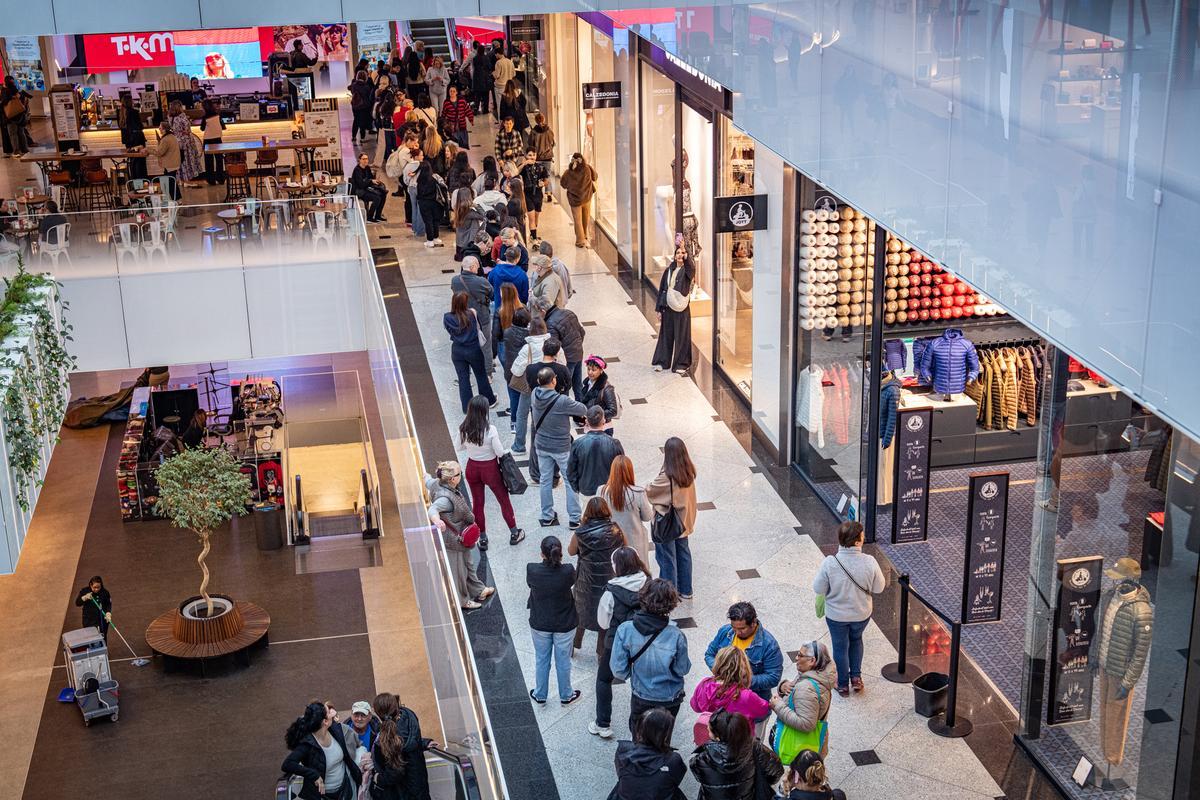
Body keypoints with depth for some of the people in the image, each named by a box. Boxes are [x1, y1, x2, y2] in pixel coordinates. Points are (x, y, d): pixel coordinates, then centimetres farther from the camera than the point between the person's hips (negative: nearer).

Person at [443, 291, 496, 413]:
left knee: (463, 379, 12)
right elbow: (478, 326, -4)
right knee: (481, 375, 19)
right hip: (473, 350, -1)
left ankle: (467, 407, 20)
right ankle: (489, 400, 35)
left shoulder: (447, 318, -14)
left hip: (457, 351, 1)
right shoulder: (472, 314, -18)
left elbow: (449, 330, 1)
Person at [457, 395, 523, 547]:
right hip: (490, 468, -3)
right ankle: (514, 533, 32)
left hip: (472, 468, 3)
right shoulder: (490, 430, -26)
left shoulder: (464, 429, -14)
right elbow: (499, 452, -18)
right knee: (504, 500, 18)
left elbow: (459, 447, 1)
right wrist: (507, 450, 3)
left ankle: (482, 539, 28)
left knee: (477, 503, 18)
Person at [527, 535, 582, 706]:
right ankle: (566, 696, 38)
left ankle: (540, 695, 39)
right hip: (564, 625, -1)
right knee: (563, 661, 19)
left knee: (541, 660, 22)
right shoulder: (567, 571, -26)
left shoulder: (532, 570, -25)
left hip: (539, 624, 1)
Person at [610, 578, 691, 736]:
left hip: (640, 699, 0)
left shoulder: (625, 630, -25)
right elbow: (683, 670, -14)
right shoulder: (676, 636, -28)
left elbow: (619, 670, -17)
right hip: (669, 699, 0)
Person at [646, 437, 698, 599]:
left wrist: (647, 486, 5)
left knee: (667, 558, 10)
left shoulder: (667, 478, -29)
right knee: (683, 553, 21)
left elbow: (649, 491, -15)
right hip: (684, 521, 7)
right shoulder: (689, 472, -10)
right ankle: (685, 591, 34)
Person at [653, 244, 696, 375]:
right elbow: (662, 289, 9)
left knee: (681, 336, 1)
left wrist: (684, 249, -44)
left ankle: (682, 364, 9)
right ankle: (662, 361, 19)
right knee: (666, 334, 10)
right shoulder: (669, 271, 8)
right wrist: (658, 309, 5)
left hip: (681, 307, -4)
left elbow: (691, 267, -30)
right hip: (667, 307, 4)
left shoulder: (687, 270, -3)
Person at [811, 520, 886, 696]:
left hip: (836, 614, -1)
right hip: (861, 613, 1)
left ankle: (843, 685, 37)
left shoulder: (830, 563, -28)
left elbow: (818, 589, -16)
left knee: (840, 647, 22)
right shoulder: (869, 562, -25)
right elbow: (879, 588, -12)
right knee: (856, 639, 32)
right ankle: (856, 677, 34)